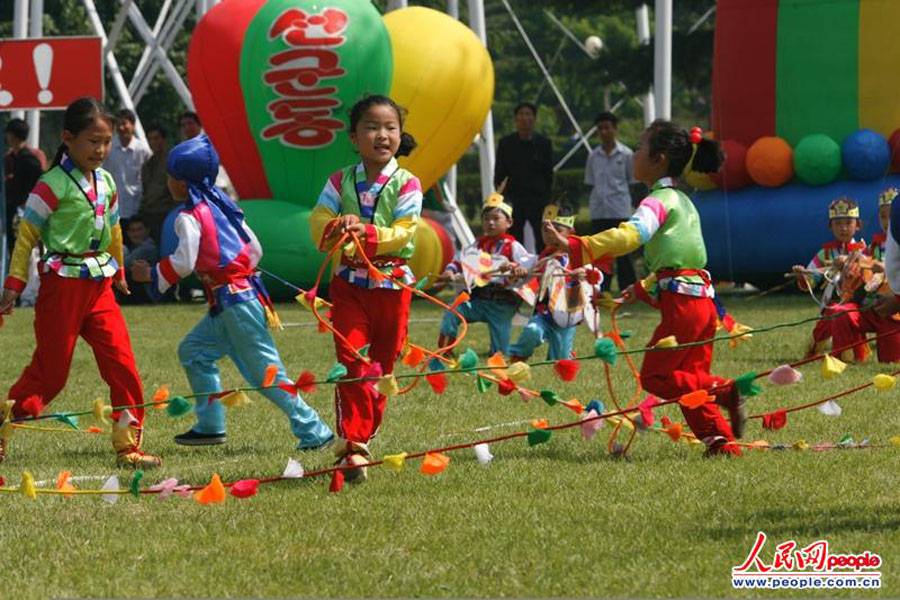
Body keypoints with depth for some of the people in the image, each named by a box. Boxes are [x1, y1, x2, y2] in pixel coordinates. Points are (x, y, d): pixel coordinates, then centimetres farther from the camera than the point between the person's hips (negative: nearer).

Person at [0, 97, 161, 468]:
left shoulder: (105, 182, 10)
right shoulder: (54, 184, -11)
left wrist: (118, 272, 32)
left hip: (99, 284, 6)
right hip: (62, 283, -6)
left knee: (121, 361, -3)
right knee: (50, 370, -1)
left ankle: (128, 445, 2)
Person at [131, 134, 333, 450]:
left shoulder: (190, 218, -10)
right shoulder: (221, 206, 15)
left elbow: (183, 263, -16)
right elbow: (254, 248, 16)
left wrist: (151, 274, -1)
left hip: (234, 302, -10)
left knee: (265, 370, -7)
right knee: (193, 350, 18)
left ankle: (312, 431, -9)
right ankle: (210, 425, 18)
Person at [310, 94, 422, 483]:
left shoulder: (407, 185, -2)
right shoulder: (340, 182, 3)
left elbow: (404, 233, -12)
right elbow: (318, 222, -6)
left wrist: (368, 233, -28)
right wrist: (337, 227, -28)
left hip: (392, 285, 0)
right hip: (349, 284, 0)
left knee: (381, 367, 9)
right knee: (351, 361, -14)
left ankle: (362, 437, 25)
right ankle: (352, 445, -17)